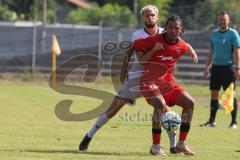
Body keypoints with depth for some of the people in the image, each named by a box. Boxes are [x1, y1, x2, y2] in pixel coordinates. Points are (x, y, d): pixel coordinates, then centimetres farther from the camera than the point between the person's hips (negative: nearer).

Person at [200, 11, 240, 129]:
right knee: (214, 94, 6)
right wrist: (207, 67, 14)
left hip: (228, 67, -5)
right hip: (215, 66, 5)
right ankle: (211, 121, 12)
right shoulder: (214, 33, 12)